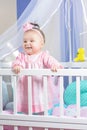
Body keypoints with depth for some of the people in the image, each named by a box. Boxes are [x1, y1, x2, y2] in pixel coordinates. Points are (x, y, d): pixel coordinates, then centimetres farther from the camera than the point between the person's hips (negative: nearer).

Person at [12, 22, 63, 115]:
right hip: (26, 90, 3)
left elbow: (50, 61, -20)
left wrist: (55, 65, -43)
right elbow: (17, 62, -10)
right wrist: (16, 66, -34)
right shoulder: (22, 56, 6)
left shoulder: (44, 55, -4)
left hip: (41, 89, -3)